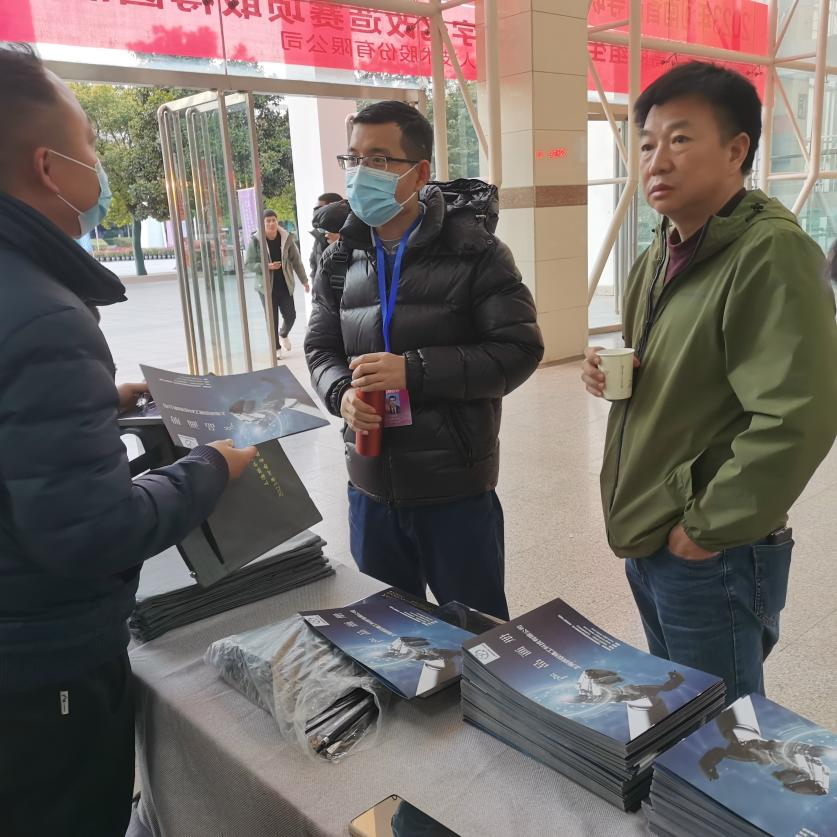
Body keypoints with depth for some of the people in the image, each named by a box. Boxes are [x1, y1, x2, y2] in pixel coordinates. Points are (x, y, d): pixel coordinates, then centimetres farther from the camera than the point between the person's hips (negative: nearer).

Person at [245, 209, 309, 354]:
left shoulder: (286, 238, -2)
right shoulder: (255, 240, -9)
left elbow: (296, 260, 4)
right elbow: (248, 263, -6)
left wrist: (304, 280, 5)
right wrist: (266, 266, -21)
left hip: (285, 285, 2)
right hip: (266, 286, -2)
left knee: (290, 316, 5)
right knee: (272, 320, 1)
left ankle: (283, 334, 37)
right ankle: (276, 348, 17)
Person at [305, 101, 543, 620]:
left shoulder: (474, 252, -11)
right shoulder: (342, 259, 6)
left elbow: (519, 350, -14)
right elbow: (321, 347, 11)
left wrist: (414, 371, -23)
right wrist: (342, 394, -12)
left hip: (456, 491, -5)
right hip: (370, 488, 5)